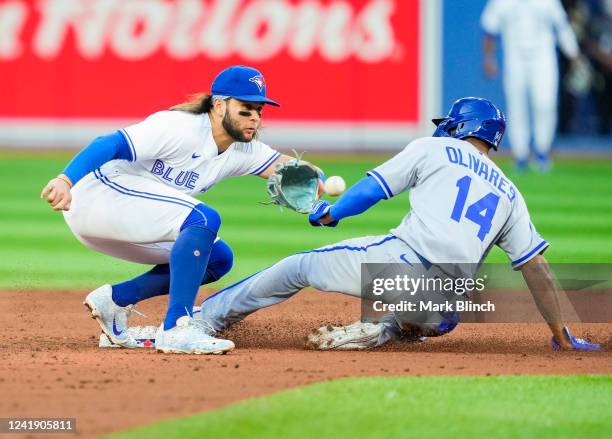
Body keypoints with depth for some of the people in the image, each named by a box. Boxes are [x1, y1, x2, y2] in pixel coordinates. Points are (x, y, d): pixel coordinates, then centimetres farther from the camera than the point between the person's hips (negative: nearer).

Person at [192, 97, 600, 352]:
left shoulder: (432, 149, 13)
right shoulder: (508, 193, 23)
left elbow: (372, 188, 9)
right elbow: (536, 266, 17)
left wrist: (331, 213, 28)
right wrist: (563, 338, 19)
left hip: (402, 259, -3)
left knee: (302, 266, 15)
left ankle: (209, 315, 20)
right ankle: (380, 331, 5)